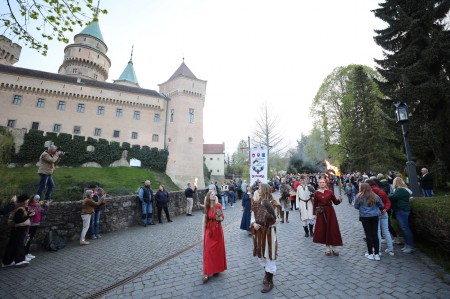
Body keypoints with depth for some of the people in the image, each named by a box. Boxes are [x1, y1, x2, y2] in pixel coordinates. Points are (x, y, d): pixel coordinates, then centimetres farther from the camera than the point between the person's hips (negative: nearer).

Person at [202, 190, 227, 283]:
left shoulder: (218, 205, -9)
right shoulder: (206, 206, -1)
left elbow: (222, 218, -5)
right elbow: (206, 219, 7)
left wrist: (219, 218, -28)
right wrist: (204, 231, 11)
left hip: (217, 230, -2)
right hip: (209, 230, 2)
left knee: (217, 249, 10)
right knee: (208, 251, 2)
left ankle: (216, 269, 29)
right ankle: (207, 273, 9)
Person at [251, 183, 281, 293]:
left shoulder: (272, 203, -17)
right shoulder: (258, 202, 2)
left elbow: (273, 221, -20)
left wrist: (269, 212, -34)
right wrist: (255, 224, -6)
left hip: (268, 233, -7)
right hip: (259, 232, 7)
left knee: (269, 255, 5)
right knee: (262, 254, 20)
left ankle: (269, 281, 22)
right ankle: (267, 274, 43)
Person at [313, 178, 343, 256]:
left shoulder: (330, 192, -1)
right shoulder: (316, 193, -2)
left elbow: (335, 202, 1)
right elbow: (315, 204, 0)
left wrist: (340, 200, -19)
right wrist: (314, 214, -3)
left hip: (330, 212, 0)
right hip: (321, 213, 0)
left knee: (332, 229, 4)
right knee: (323, 230, 5)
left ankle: (333, 247, 18)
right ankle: (327, 248, 21)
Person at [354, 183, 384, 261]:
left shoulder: (359, 196, -9)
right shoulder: (375, 196, 0)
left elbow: (356, 207, 0)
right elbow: (382, 206, 11)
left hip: (365, 217, -2)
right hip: (375, 216, 3)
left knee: (368, 235, 5)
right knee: (375, 234, 8)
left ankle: (370, 254, 12)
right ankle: (377, 254, 13)